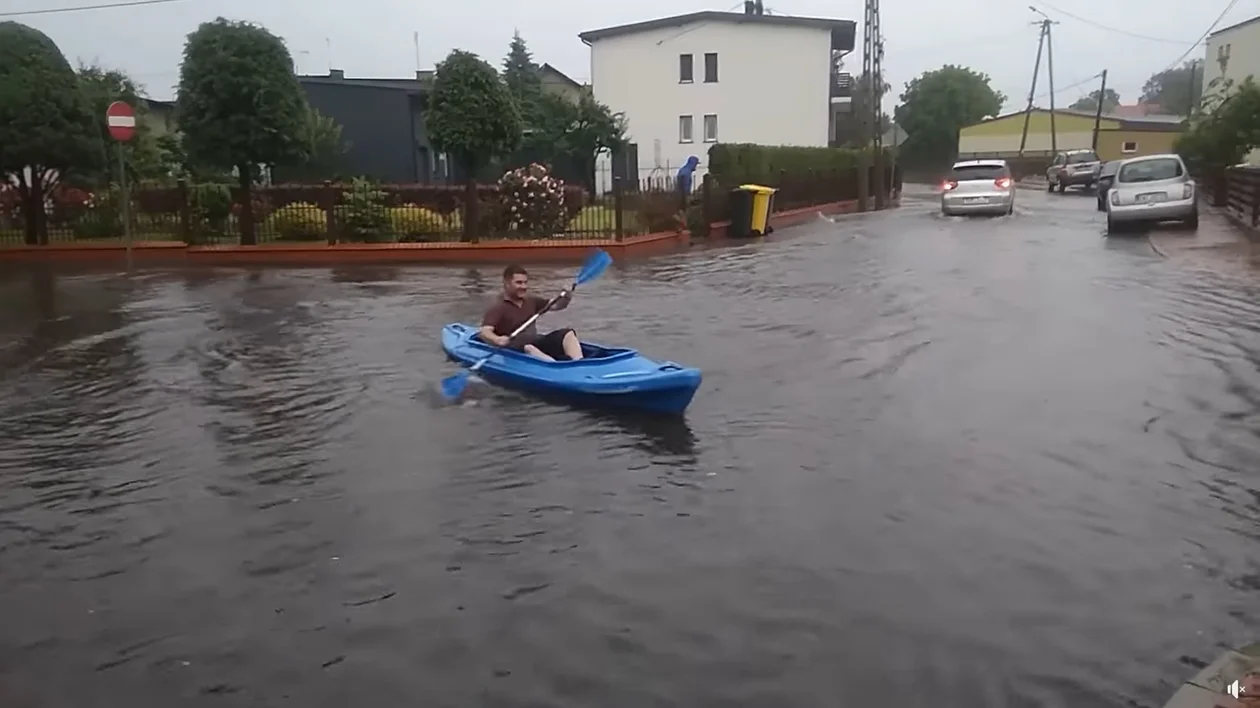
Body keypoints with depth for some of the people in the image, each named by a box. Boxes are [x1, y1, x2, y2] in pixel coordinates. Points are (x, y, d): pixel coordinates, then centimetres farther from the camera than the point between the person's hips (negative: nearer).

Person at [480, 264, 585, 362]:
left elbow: (556, 306, 22)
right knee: (529, 348, -40)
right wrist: (497, 340, -42)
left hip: (536, 343, 7)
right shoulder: (497, 307, -6)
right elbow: (485, 332, -19)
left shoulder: (531, 301, 16)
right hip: (514, 350, -7)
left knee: (567, 333, -10)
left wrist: (567, 297, -1)